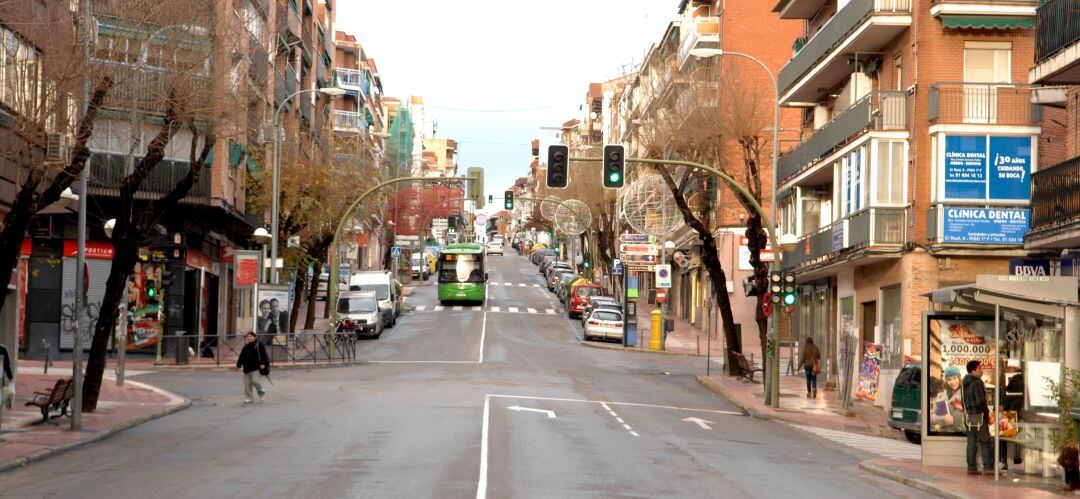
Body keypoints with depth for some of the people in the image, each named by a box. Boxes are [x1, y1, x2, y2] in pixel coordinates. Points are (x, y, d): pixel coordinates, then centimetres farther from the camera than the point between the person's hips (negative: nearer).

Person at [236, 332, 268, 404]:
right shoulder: (246, 346, 15)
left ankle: (262, 392, 14)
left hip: (256, 368, -6)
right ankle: (249, 398, 8)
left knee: (254, 381, -14)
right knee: (247, 384, 2)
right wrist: (238, 365, 17)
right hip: (247, 368, 6)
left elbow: (263, 354, -10)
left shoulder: (259, 345, -3)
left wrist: (263, 363, -19)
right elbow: (241, 356, 19)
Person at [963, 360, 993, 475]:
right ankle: (988, 467, -6)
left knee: (971, 442, 9)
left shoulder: (966, 384, 13)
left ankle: (971, 467, 9)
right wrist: (987, 413, -8)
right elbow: (980, 401, -20)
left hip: (969, 415, 8)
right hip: (978, 415, -8)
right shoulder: (977, 383, -14)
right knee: (985, 442, -4)